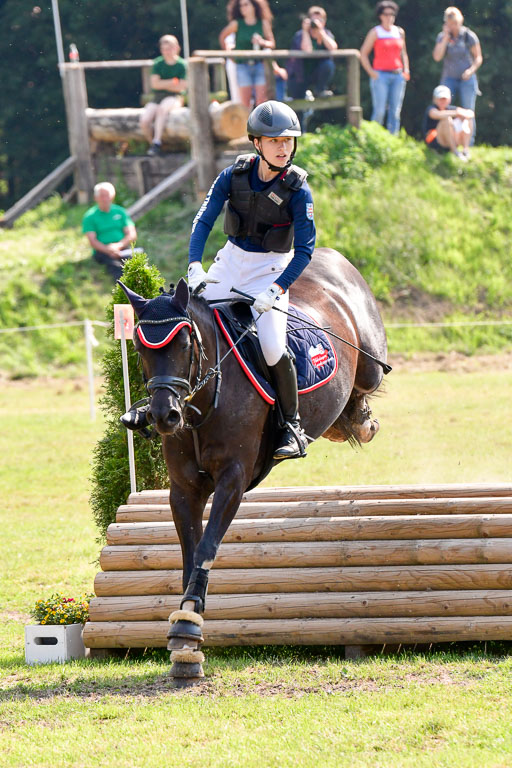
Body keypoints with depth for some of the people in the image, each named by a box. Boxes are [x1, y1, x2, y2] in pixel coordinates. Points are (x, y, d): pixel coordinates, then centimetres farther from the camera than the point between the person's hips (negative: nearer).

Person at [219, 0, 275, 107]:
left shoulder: (263, 23, 4)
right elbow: (222, 37, 15)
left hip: (259, 65, 1)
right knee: (245, 102, -6)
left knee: (261, 100, -8)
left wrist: (262, 42, -17)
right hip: (243, 66, -1)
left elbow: (272, 43, 3)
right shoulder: (236, 24, 2)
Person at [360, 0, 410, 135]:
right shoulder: (375, 32, 1)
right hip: (381, 75, -4)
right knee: (379, 111, -11)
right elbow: (363, 53, 1)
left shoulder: (400, 32, 13)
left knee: (395, 112, 2)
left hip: (398, 75, 4)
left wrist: (406, 71, 10)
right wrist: (371, 72, -7)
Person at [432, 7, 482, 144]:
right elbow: (437, 57, -9)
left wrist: (471, 70, -17)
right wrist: (446, 37, -12)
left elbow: (478, 58, 2)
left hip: (467, 79, -2)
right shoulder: (442, 36, 3)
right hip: (449, 79, 2)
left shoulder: (469, 36, -3)